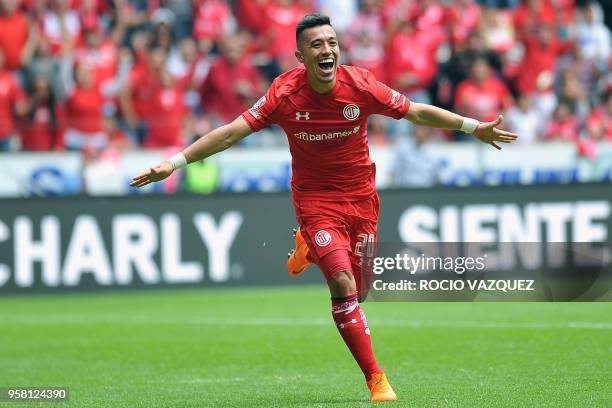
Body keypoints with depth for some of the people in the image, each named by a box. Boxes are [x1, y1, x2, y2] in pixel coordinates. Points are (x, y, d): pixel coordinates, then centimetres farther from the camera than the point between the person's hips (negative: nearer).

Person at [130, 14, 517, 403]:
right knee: (343, 284, -19)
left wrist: (474, 127, -2)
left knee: (359, 289, 9)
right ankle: (376, 378, -12)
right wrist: (174, 162, -21)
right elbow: (231, 132, -16)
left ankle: (309, 246, 39)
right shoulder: (285, 94, -18)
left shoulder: (361, 86, -15)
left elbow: (418, 112, -3)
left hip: (360, 196, 3)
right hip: (315, 198, -3)